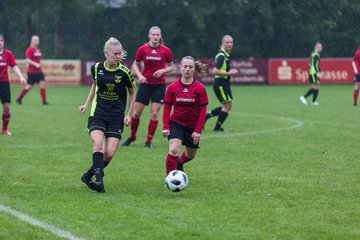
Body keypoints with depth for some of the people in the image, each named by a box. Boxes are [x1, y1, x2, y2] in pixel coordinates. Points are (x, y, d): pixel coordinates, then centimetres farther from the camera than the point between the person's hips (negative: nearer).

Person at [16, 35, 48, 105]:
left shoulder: (38, 50, 13)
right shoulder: (30, 50, -11)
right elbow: (27, 60, -19)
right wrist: (35, 64, -26)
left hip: (39, 71, 7)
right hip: (31, 71, -7)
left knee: (42, 84, -6)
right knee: (29, 86, -1)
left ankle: (44, 101, -4)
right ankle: (19, 99, 17)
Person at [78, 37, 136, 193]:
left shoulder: (124, 72, -7)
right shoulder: (96, 68, -1)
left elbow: (132, 93, 8)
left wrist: (128, 114, 1)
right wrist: (86, 105, 16)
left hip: (117, 118, -1)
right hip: (97, 115, 1)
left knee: (109, 154, -9)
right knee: (98, 145, -25)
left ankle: (88, 176, 13)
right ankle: (99, 181, -29)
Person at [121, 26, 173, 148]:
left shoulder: (166, 51, -2)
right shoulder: (143, 49, -2)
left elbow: (171, 66, 9)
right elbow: (135, 65, 9)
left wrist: (162, 71, -10)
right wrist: (140, 75, -8)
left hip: (159, 85, -1)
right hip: (145, 83, 1)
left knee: (154, 113, -6)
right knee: (137, 112, 1)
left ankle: (148, 141, 5)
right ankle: (132, 136, 23)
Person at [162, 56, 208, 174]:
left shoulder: (200, 88, -10)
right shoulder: (172, 87, -6)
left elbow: (203, 111, -7)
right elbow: (166, 108, 1)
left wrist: (198, 130, -11)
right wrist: (166, 127, -8)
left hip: (193, 126, 1)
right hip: (176, 123, -1)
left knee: (190, 155, 17)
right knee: (174, 150, -23)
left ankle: (179, 162, 53)